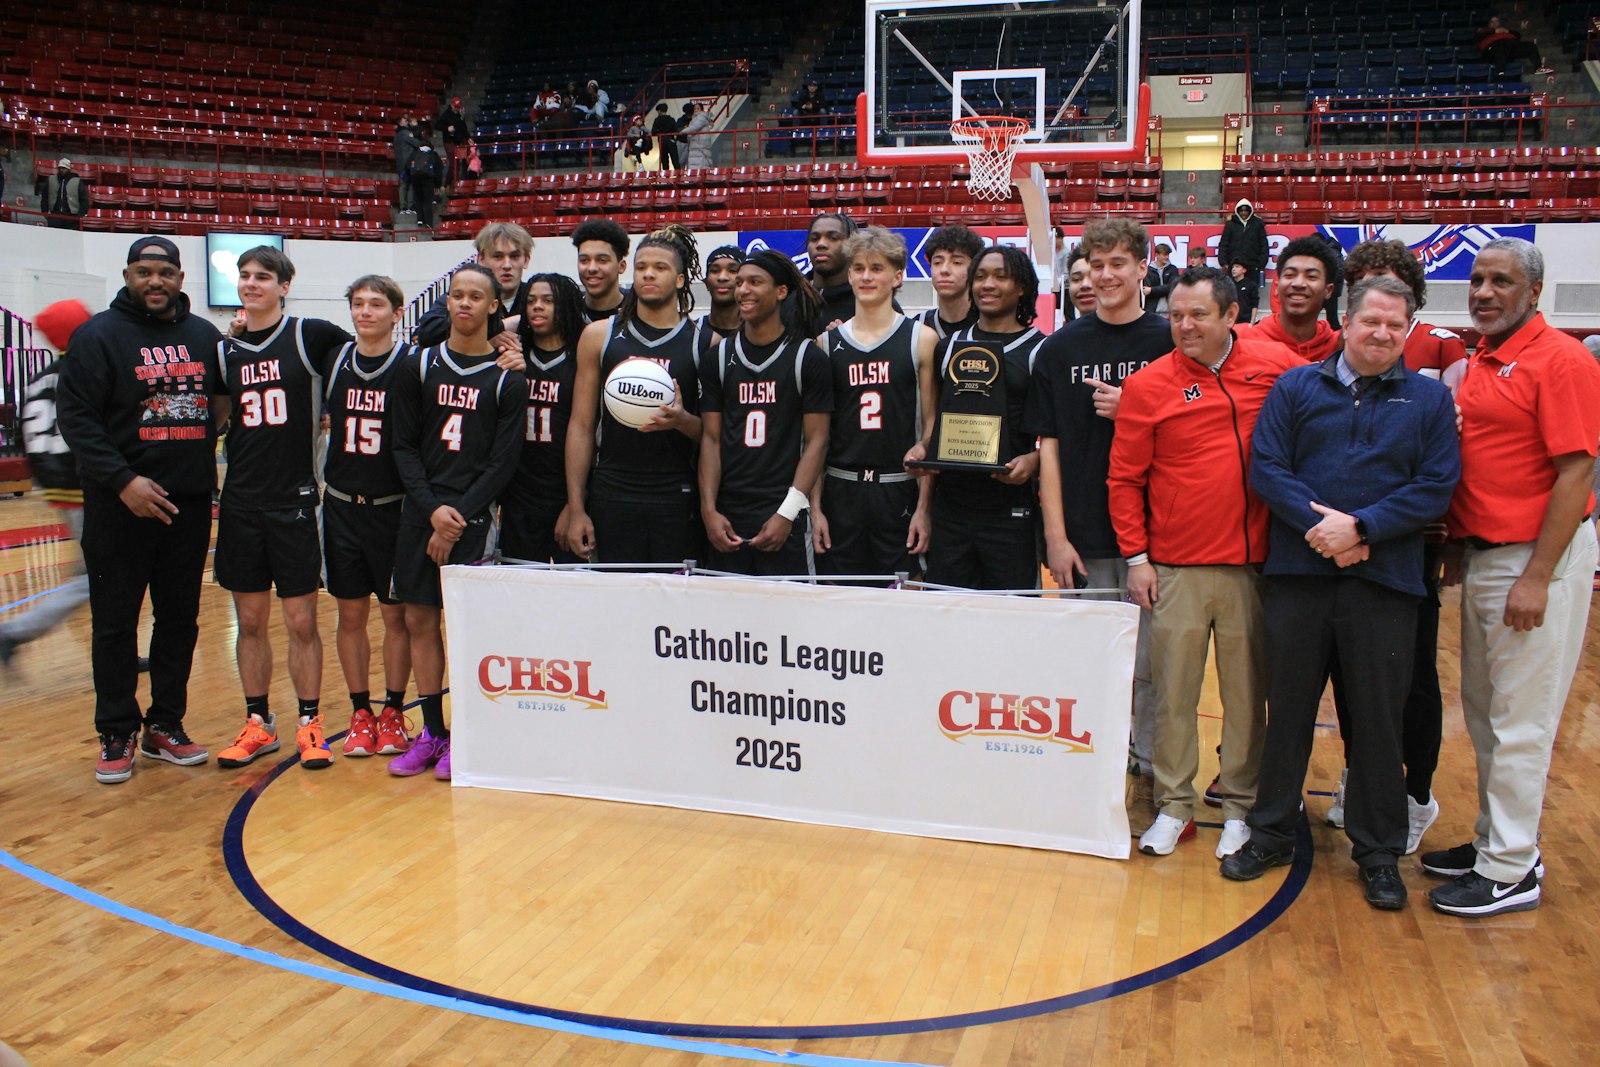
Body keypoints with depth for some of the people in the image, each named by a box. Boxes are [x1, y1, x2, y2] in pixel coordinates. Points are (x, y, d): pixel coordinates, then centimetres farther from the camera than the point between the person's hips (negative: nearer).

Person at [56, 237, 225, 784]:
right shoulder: (99, 334, -4)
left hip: (190, 503, 4)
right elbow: (74, 416, -10)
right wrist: (122, 481, -18)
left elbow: (226, 399, 22)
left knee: (180, 619, 10)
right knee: (115, 623, 3)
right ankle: (117, 734, 16)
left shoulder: (205, 336, 10)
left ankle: (165, 726, 23)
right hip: (120, 506, -4)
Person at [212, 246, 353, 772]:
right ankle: (258, 723, 23)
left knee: (301, 622, 2)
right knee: (250, 621, 10)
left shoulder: (309, 336, -3)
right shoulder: (226, 350, 9)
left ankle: (309, 723, 16)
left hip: (295, 501, -4)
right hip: (240, 503, 4)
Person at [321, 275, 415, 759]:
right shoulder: (335, 360, 5)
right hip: (342, 506, 4)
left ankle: (393, 713, 16)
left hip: (393, 507, -3)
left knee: (397, 613, 4)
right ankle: (361, 714, 18)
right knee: (350, 613, 8)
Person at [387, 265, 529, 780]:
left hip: (474, 517, -3)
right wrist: (432, 508, -8)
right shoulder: (418, 369, 8)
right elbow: (404, 446, 5)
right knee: (419, 620, 7)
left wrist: (459, 517, -11)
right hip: (420, 512, 3)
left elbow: (503, 462, -4)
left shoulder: (508, 379, 0)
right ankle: (432, 732, 18)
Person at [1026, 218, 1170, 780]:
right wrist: (1055, 535, -3)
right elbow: (1049, 446, 4)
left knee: (1150, 665, 5)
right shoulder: (1060, 348, 6)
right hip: (1084, 535, 1)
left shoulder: (1171, 341, 3)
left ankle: (1154, 774, 21)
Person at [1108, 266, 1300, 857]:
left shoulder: (1276, 365, 1)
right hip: (1176, 568, -1)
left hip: (1253, 563, 1)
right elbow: (1125, 479, 2)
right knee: (1173, 692, 6)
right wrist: (1136, 556, -3)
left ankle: (1240, 807, 24)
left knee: (1247, 692, 10)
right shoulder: (1148, 385, -2)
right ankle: (1173, 805, 20)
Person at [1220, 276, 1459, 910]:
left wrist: (1360, 526, -14)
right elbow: (1265, 466, -2)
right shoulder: (1296, 387, 7)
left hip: (1385, 580, 0)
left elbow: (1436, 485, -2)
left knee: (1378, 717, 7)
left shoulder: (1429, 399, 7)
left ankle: (1379, 852, 21)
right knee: (1288, 708, 10)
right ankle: (1271, 833, 25)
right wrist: (1320, 525, -15)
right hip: (1297, 574, 0)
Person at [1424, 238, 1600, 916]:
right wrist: (1459, 547, 14)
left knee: (1520, 721, -1)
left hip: (1537, 559, -8)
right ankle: (1493, 841, 29)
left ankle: (1511, 871, 10)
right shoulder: (1478, 364, 12)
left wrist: (1536, 578, -19)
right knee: (1482, 711, 15)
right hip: (1481, 556, 8)